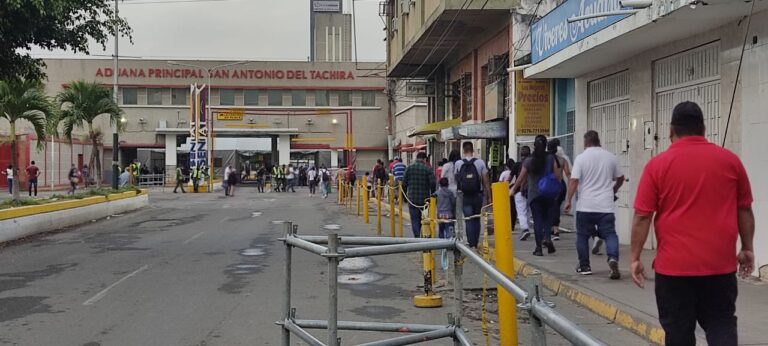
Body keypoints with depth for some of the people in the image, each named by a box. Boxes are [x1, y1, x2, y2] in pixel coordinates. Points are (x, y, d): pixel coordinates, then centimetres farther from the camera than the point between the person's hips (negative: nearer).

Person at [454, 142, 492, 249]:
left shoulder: (458, 164, -3)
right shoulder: (480, 163, -3)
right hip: (478, 195, 1)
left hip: (465, 196, -1)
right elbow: (486, 181, -3)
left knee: (469, 221, 1)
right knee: (477, 220, 14)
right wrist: (489, 197, 3)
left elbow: (456, 180, 2)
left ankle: (472, 244, -9)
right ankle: (476, 243, 17)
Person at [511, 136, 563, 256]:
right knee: (548, 218, 13)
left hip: (534, 195, 0)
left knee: (537, 220, 4)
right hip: (549, 194, 0)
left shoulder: (528, 161, -3)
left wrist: (513, 189, 14)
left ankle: (539, 248, 2)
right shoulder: (551, 158, -3)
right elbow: (557, 176, -7)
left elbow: (521, 179, 1)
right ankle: (547, 237, -11)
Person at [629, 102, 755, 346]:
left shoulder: (657, 165, -6)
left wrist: (635, 258, 0)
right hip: (720, 263, 2)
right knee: (721, 323, 13)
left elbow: (642, 216, -7)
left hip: (674, 264, -2)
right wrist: (747, 248, 20)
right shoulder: (730, 160, 2)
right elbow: (745, 210, 9)